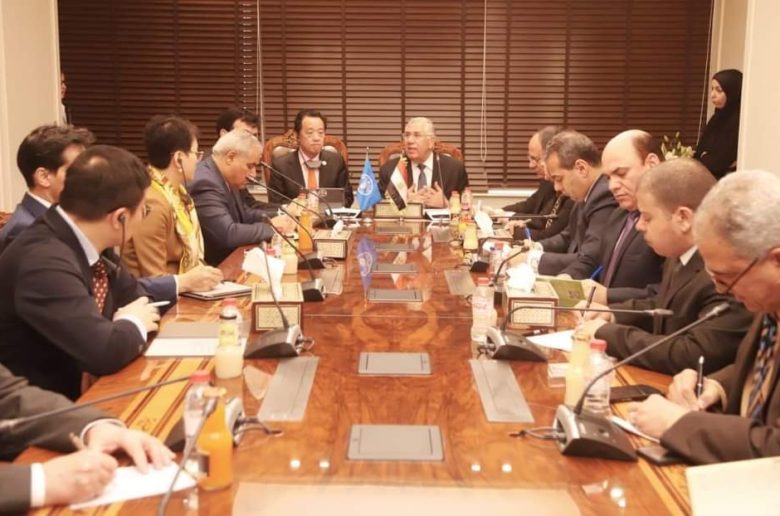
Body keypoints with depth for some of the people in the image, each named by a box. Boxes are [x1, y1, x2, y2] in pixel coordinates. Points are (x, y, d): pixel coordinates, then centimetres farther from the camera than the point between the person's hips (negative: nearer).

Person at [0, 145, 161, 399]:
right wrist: (133, 323, -13)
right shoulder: (44, 261, -28)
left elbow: (133, 295, 11)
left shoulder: (84, 242, -2)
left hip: (76, 392, 7)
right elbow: (105, 351, -33)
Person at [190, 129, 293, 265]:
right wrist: (271, 227, -17)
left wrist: (277, 217, -1)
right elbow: (228, 234, -29)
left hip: (230, 257, 8)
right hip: (214, 265, -8)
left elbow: (244, 214, 16)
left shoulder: (227, 179, 5)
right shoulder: (205, 183, -22)